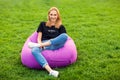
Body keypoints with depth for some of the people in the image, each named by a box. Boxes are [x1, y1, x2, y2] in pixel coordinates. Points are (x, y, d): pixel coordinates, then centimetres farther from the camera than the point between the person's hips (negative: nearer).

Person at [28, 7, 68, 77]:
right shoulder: (43, 24, 22)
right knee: (34, 51, -35)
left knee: (65, 36, -31)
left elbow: (64, 37, 3)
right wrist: (40, 44, -11)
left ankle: (38, 45, -27)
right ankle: (50, 71, -53)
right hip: (43, 45, 0)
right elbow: (39, 37, 15)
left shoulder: (61, 27, 19)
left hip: (55, 45, 0)